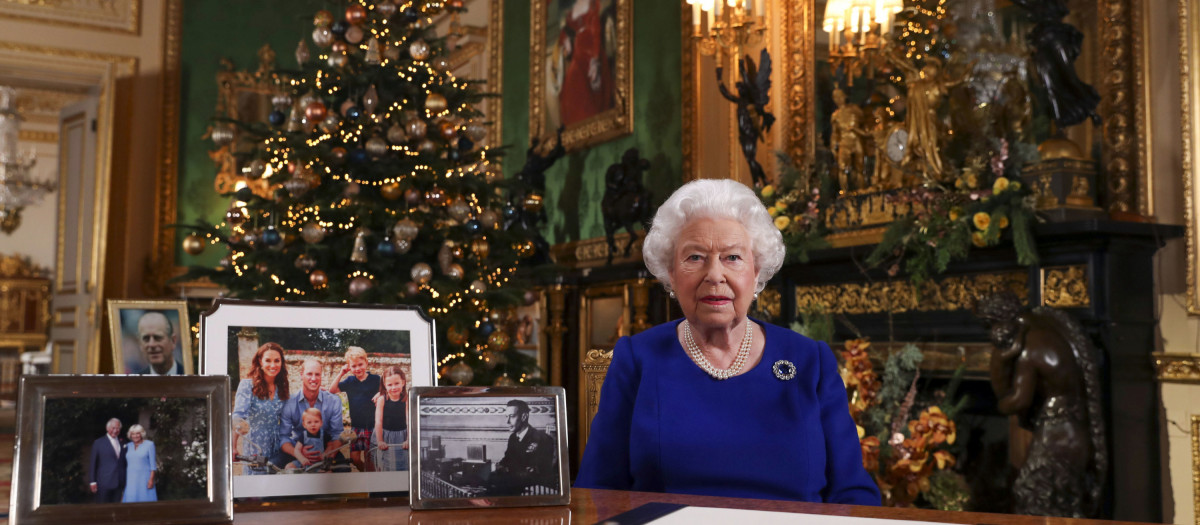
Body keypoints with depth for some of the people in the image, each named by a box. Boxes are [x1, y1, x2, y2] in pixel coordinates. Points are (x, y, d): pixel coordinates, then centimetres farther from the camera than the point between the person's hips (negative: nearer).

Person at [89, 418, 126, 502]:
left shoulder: (122, 444, 14)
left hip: (118, 483, 4)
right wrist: (93, 482, -6)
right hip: (104, 483, -4)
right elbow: (93, 463, 0)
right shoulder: (98, 443, 2)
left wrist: (124, 481, 11)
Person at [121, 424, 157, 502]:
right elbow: (125, 464, 18)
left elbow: (153, 464, -4)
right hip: (130, 480, 3)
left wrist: (151, 479, -9)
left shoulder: (149, 444, 0)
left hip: (144, 479, -3)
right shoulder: (128, 446, 11)